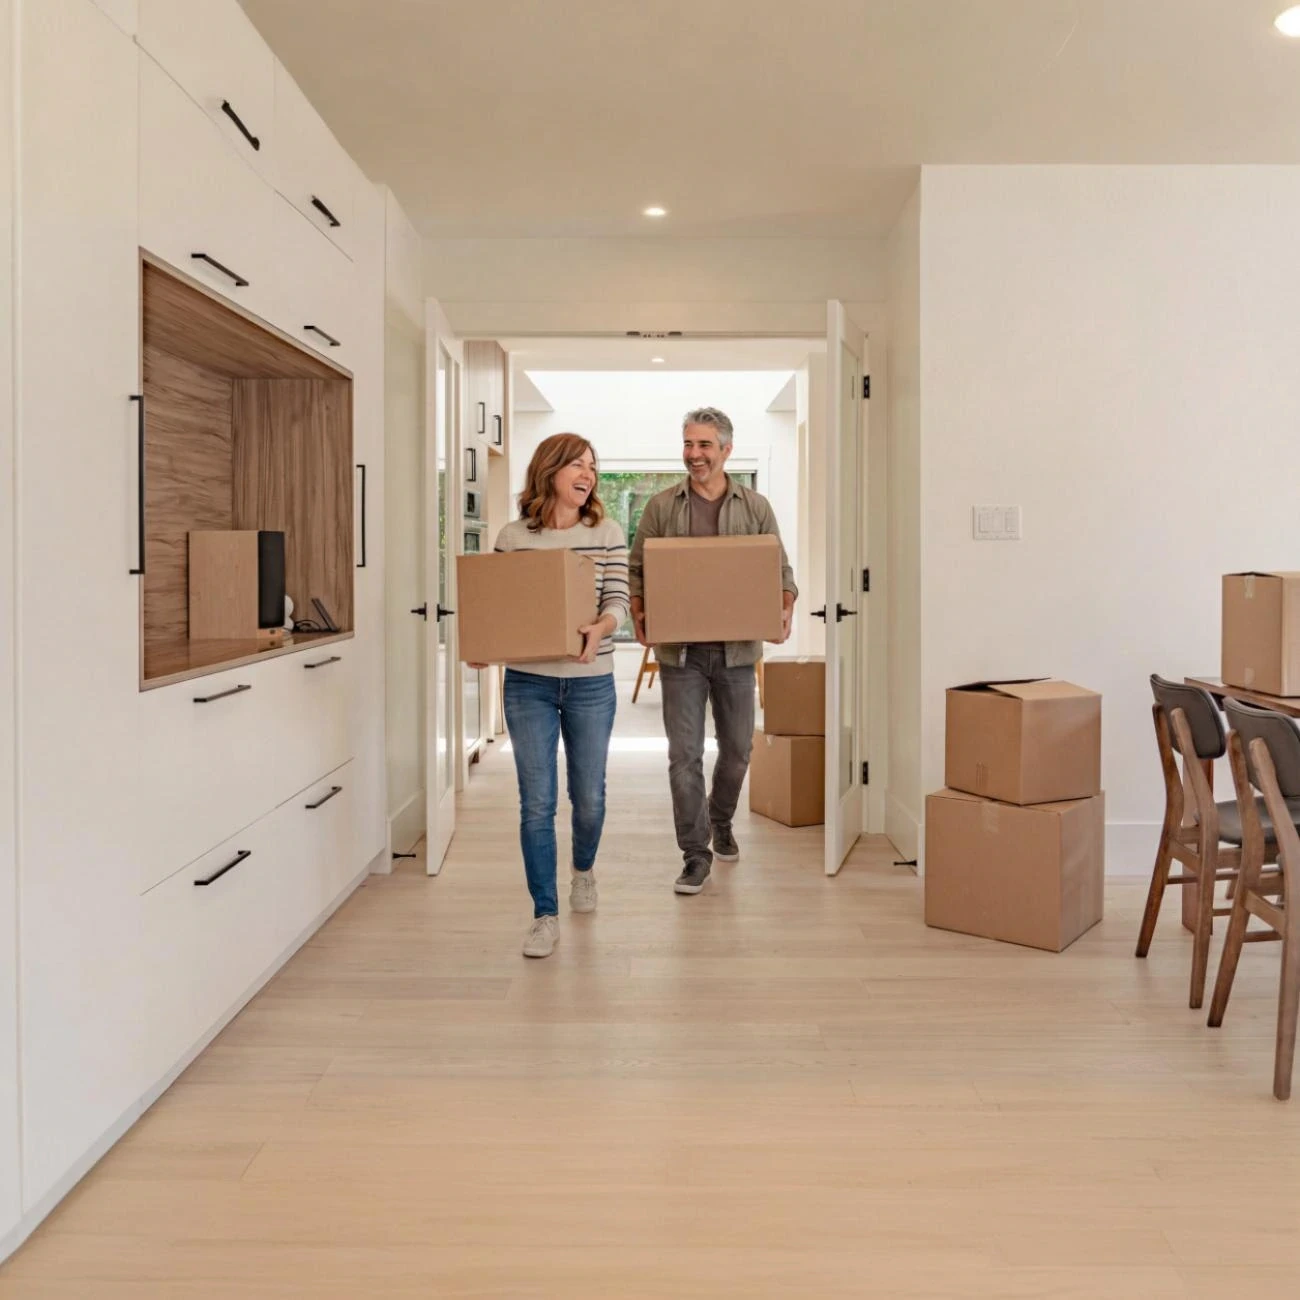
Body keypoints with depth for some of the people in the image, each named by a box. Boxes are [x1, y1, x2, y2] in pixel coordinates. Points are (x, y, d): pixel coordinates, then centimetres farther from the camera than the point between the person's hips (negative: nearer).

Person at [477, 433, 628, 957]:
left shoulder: (607, 534, 1)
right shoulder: (512, 537, 1)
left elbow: (618, 600, -4)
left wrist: (599, 628, -26)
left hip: (590, 683, 1)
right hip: (529, 683, 0)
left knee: (588, 796, 12)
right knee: (536, 802, 0)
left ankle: (583, 869, 43)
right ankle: (545, 916, 12)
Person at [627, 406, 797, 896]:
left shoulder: (756, 508, 4)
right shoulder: (661, 507, 2)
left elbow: (780, 571, 7)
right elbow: (637, 569, 5)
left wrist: (785, 611, -12)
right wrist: (639, 616, -12)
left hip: (737, 649, 2)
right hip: (680, 651, -1)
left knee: (737, 749, 13)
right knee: (685, 755, -2)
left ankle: (720, 823, 40)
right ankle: (696, 853, 9)